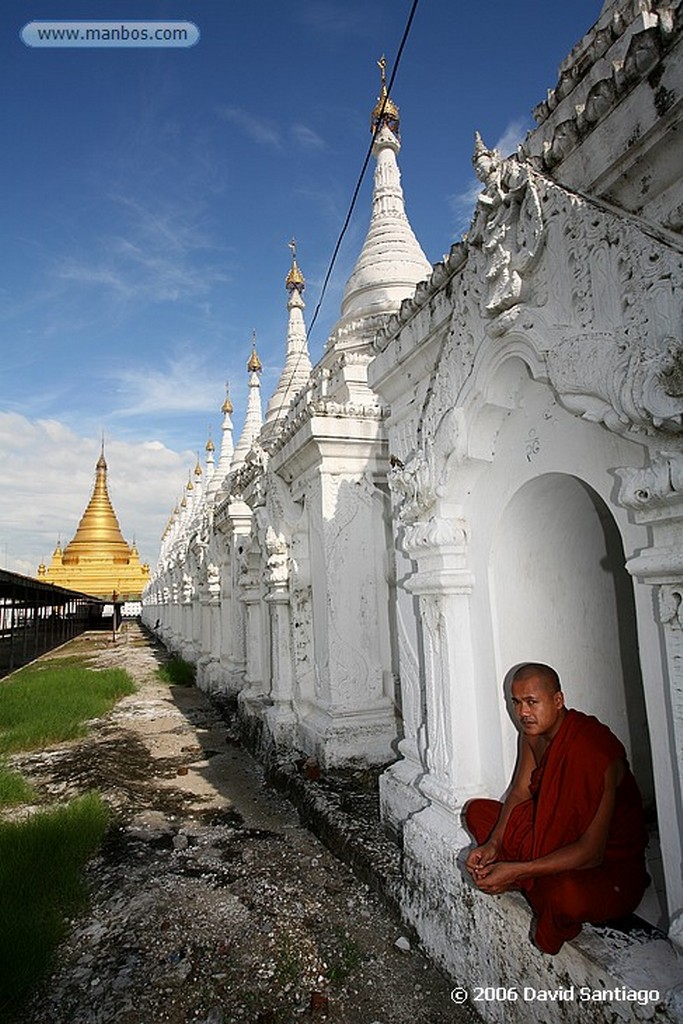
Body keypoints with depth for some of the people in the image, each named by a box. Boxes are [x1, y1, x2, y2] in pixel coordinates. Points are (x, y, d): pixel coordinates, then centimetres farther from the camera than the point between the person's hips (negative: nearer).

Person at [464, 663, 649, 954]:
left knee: (566, 895, -39)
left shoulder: (594, 750, -31)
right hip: (555, 834, 7)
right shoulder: (533, 732, -6)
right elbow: (520, 791, 3)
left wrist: (517, 871, -33)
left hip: (609, 861, -7)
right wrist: (493, 845, -13)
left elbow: (591, 852, -30)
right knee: (476, 810, 4)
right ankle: (540, 886, -3)